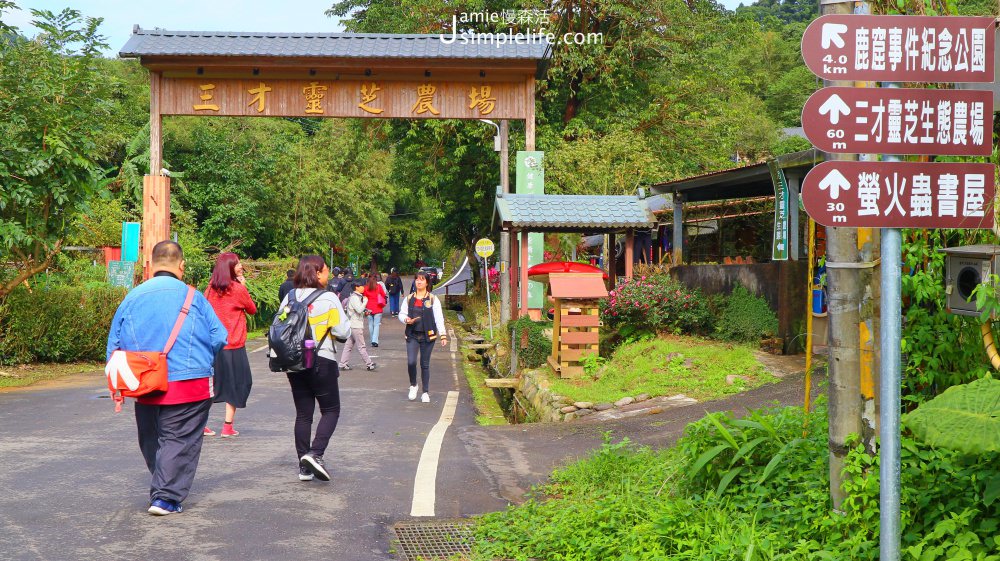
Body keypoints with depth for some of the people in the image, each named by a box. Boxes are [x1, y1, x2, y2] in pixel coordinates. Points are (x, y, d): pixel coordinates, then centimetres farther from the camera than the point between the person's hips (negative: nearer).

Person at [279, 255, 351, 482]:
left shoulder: (289, 297, 3)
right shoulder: (329, 299, -10)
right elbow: (343, 332, -12)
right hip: (322, 362, -5)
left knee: (303, 414, 10)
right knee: (331, 410, 8)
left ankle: (304, 467, 11)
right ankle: (316, 453, -10)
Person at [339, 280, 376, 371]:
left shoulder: (357, 297, 16)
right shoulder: (354, 298, -16)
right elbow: (359, 310, -25)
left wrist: (365, 310, 5)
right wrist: (365, 301, -14)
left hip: (352, 325, 10)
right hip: (356, 326, -10)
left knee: (349, 345, 9)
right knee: (361, 346, -4)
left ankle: (343, 364, 10)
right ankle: (369, 364, 0)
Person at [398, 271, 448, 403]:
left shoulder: (433, 299, 0)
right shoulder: (409, 299, 8)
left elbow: (439, 318, -3)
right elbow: (401, 314, 15)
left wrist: (443, 335, -11)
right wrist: (406, 319, -9)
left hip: (427, 336, -1)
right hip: (412, 335, 1)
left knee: (425, 364, 4)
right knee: (411, 362, -13)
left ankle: (426, 392, 16)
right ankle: (413, 385, 14)